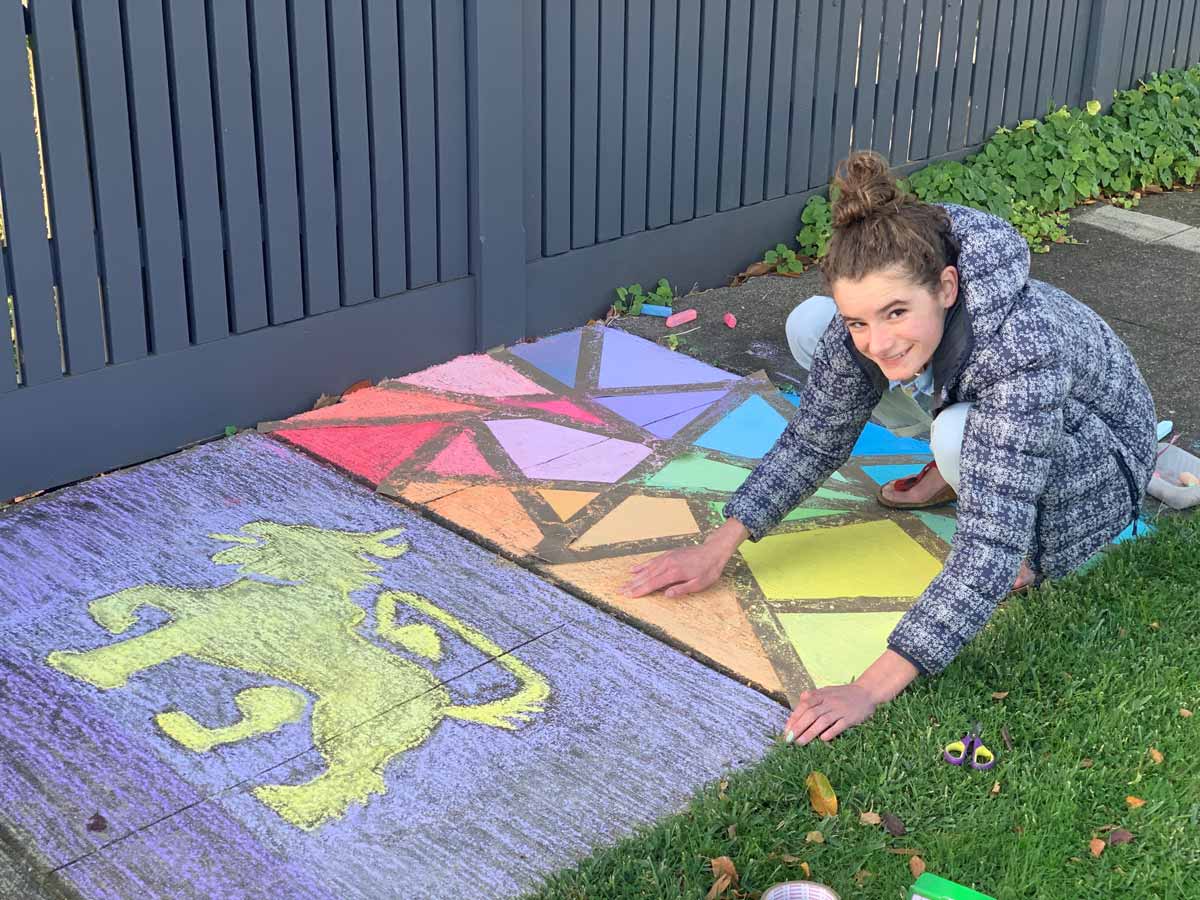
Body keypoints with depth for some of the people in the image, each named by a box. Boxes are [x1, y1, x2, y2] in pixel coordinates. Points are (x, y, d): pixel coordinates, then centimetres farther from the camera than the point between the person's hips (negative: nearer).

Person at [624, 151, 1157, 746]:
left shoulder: (1023, 347, -44)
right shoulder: (869, 319, -26)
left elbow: (990, 548, -47)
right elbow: (816, 435, -10)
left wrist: (871, 690, -51)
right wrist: (719, 547, -15)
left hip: (1100, 461, -6)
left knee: (960, 435, -40)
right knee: (808, 325, -8)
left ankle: (1033, 549, -8)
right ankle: (957, 470, 7)